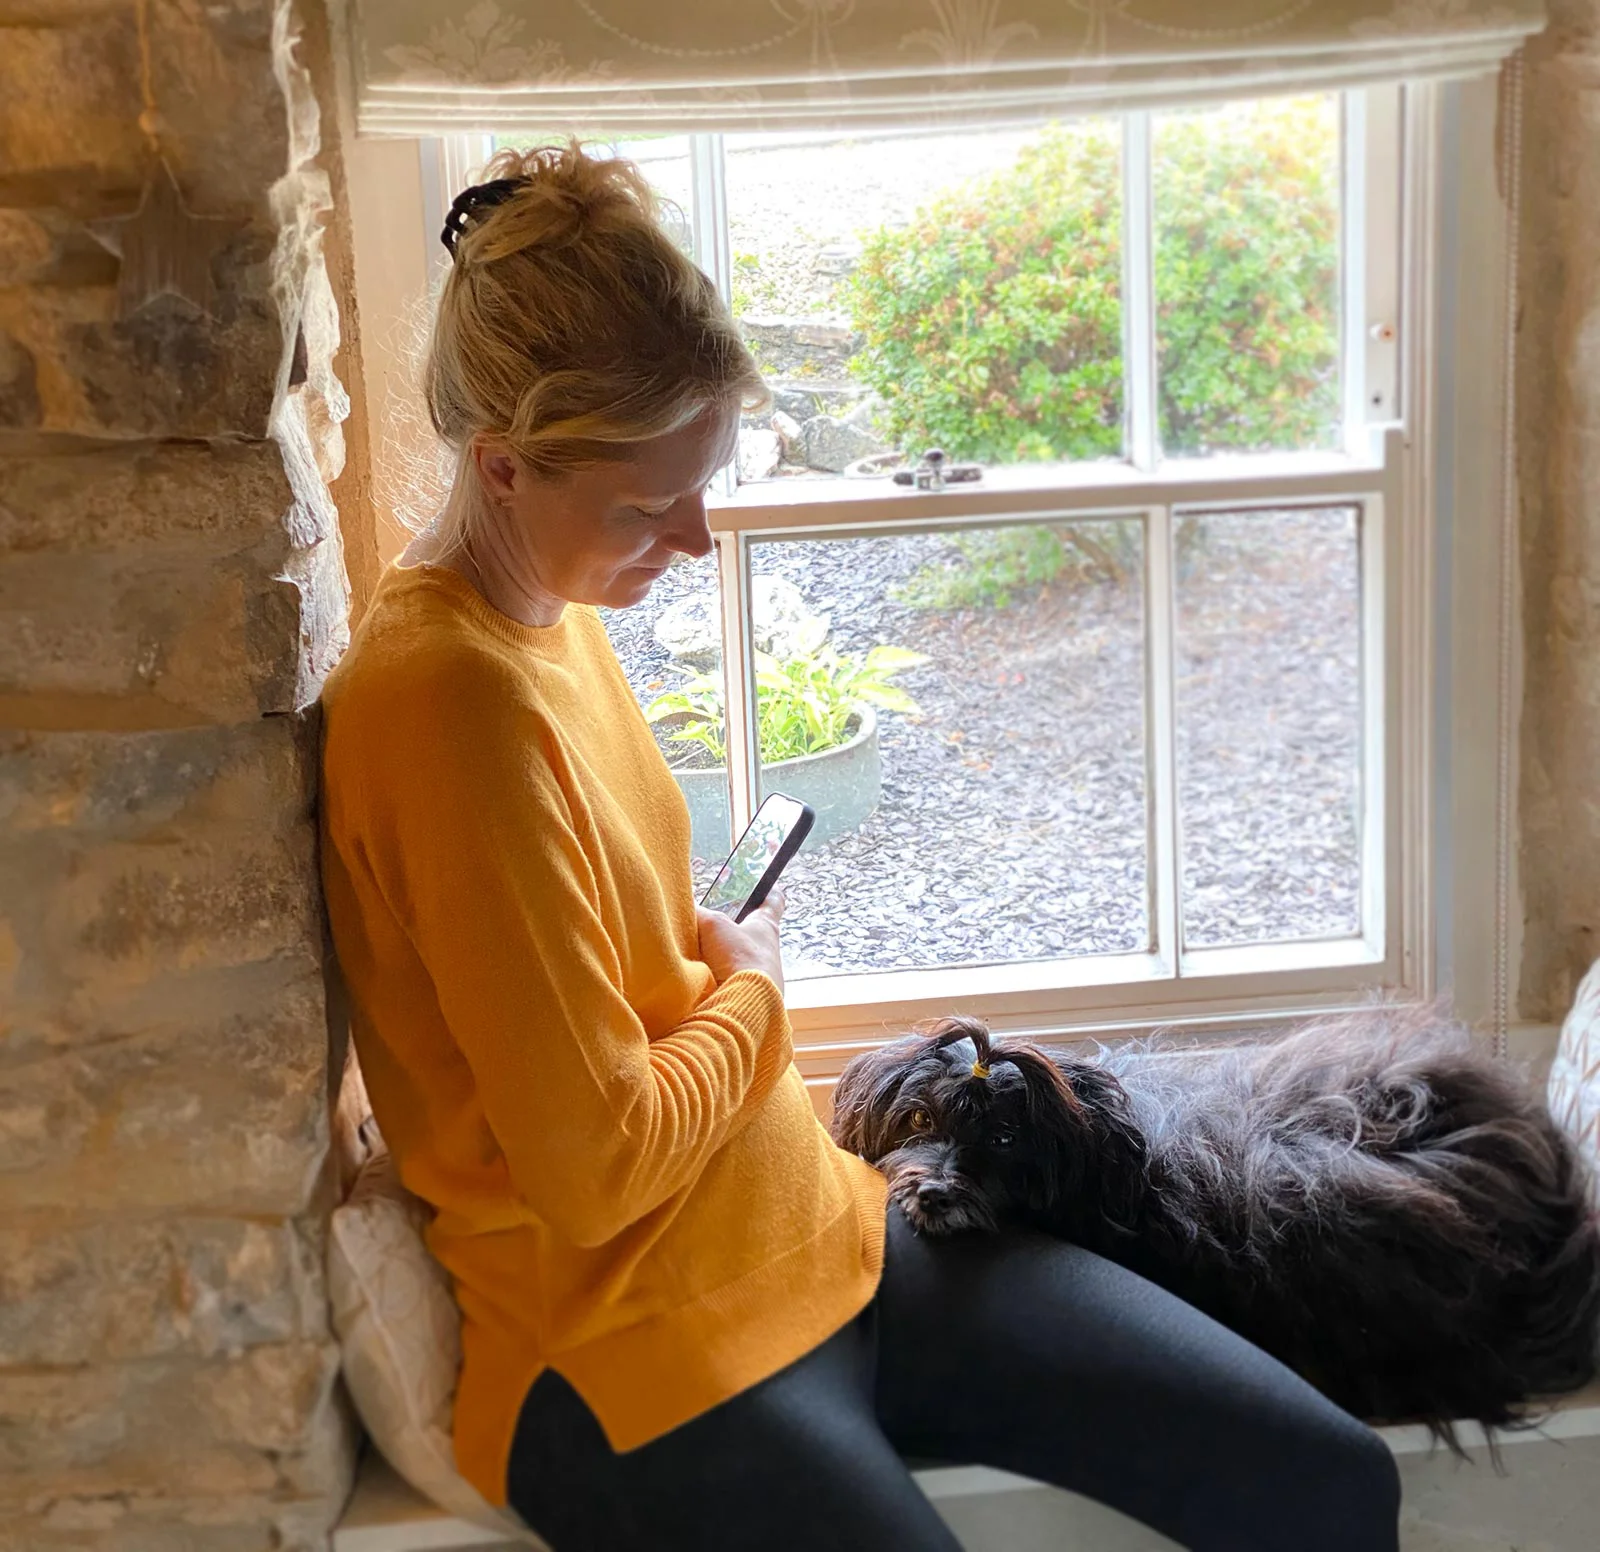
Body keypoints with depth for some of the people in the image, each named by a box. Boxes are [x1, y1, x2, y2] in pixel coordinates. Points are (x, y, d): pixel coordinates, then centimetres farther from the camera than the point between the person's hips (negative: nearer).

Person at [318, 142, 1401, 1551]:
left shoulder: (559, 622, 7)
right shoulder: (454, 700, -23)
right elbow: (590, 1166, -23)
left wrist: (712, 966, 3)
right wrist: (749, 988, -6)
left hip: (814, 1230, 9)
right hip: (633, 1349, -9)